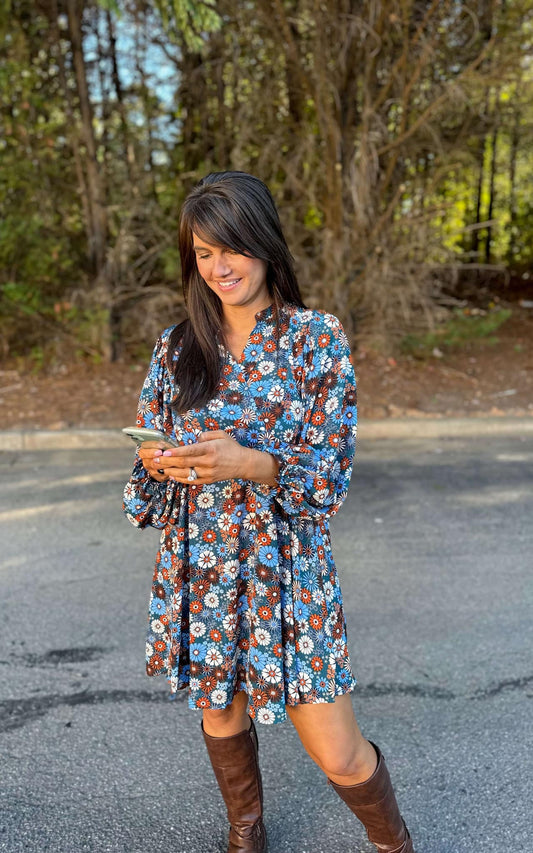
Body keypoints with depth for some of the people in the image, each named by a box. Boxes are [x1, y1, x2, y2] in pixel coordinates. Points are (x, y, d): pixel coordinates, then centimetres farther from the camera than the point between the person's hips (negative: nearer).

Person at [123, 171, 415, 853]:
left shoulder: (317, 338, -6)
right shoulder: (176, 348, 3)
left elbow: (330, 470, -9)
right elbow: (149, 456, 8)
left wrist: (249, 464, -26)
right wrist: (160, 463, -16)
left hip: (287, 567, -3)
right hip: (200, 565, 4)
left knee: (338, 755, 1)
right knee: (221, 713, 22)